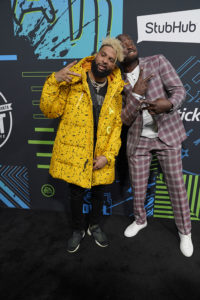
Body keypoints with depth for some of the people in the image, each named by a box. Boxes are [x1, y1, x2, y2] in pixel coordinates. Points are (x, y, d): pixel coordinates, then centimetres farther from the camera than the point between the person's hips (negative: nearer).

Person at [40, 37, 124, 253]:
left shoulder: (115, 90, 1)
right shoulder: (73, 80, -8)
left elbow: (117, 125, 1)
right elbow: (50, 111, -9)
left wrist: (108, 155, -8)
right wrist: (54, 81, -23)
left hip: (100, 156, 3)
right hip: (73, 153, -2)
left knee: (97, 193, 18)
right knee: (76, 195, 12)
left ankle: (94, 226, 46)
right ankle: (78, 229, 41)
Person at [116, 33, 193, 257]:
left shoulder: (157, 62, -5)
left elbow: (179, 90, -9)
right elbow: (126, 120, -6)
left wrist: (168, 103, -31)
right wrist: (136, 94, -21)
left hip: (168, 133, -1)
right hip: (138, 140, 2)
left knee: (176, 185, 6)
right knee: (138, 187, 12)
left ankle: (185, 232, 30)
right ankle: (140, 220, 41)